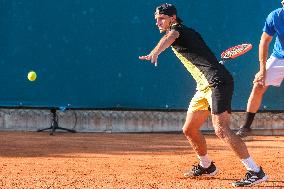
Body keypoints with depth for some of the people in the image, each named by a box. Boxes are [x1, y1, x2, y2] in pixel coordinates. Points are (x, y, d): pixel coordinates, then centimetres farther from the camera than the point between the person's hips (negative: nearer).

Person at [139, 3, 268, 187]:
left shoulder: (178, 29, -4)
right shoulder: (187, 33, 23)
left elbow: (169, 38, -28)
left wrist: (155, 53, -47)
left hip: (218, 81, -10)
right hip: (205, 87, 10)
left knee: (221, 129, -22)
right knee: (189, 130, 17)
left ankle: (255, 172, -25)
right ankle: (206, 166, 37)